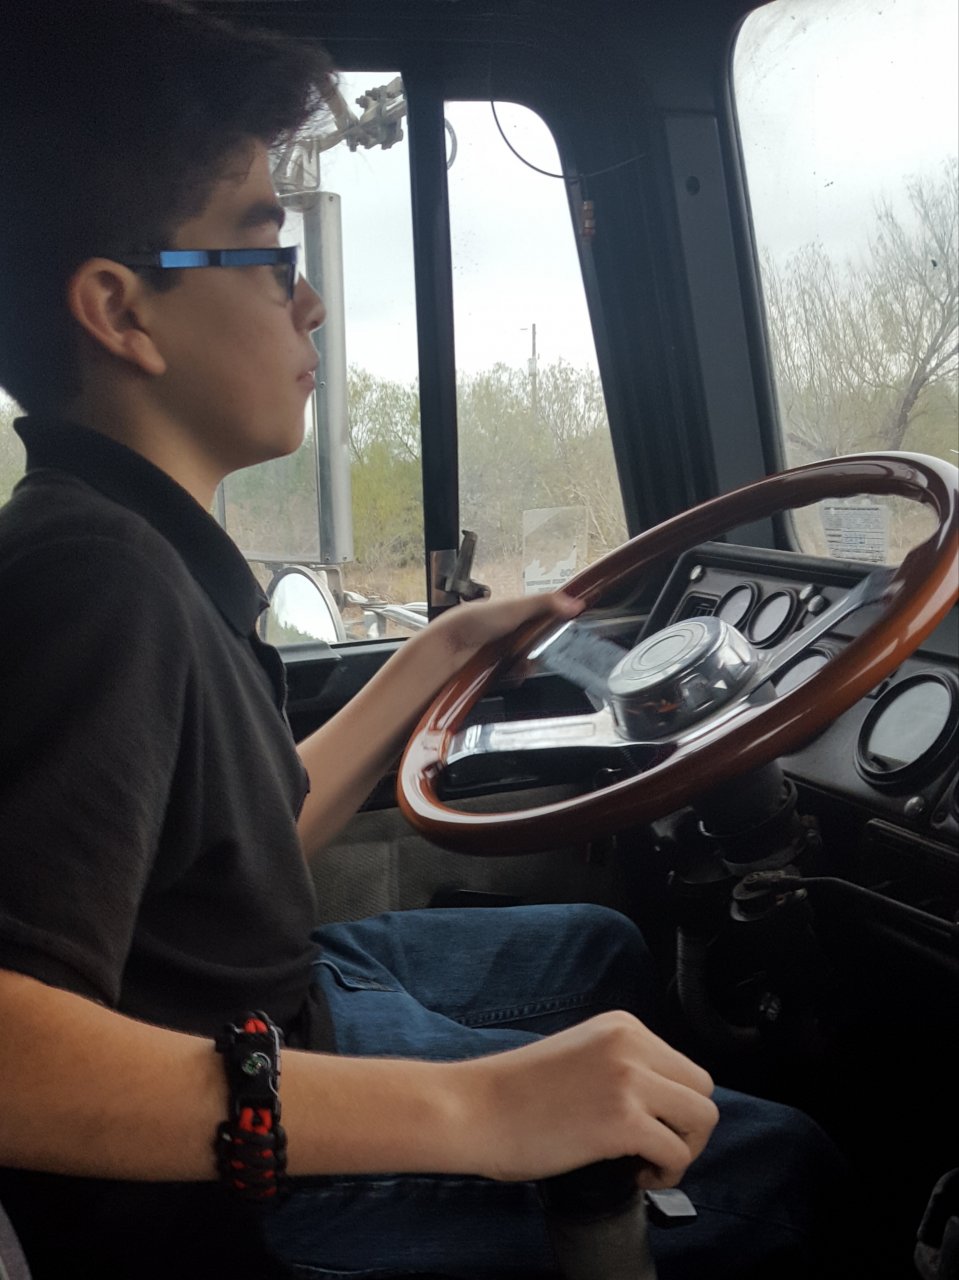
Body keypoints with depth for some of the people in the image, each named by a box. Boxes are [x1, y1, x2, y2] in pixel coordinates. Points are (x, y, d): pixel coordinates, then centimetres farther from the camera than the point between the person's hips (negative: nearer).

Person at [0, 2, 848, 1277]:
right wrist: (477, 1110, -44)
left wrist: (440, 652, 12)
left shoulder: (142, 553, 4)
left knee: (600, 944, 27)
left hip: (271, 1006, 10)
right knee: (780, 1164, -4)